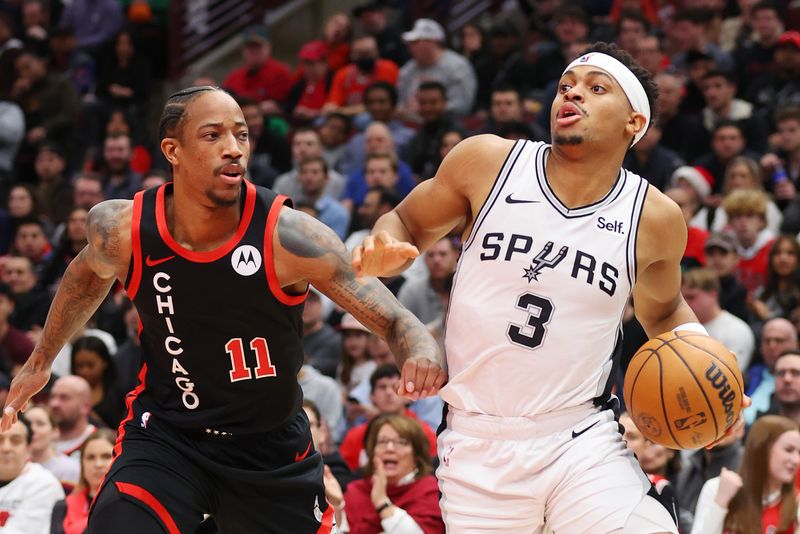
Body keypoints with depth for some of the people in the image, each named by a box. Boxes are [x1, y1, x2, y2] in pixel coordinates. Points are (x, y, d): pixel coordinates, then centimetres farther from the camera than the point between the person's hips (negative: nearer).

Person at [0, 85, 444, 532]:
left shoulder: (287, 236, -23)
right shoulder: (123, 230, -14)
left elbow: (393, 319, -21)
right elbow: (90, 273, 12)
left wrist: (423, 353, -45)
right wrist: (41, 360, 25)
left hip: (272, 447, 0)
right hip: (166, 433, 0)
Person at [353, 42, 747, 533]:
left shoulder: (654, 218, -1)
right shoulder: (486, 162, -4)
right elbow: (407, 223, 10)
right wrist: (383, 252, -13)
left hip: (582, 441, 0)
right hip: (479, 444, 0)